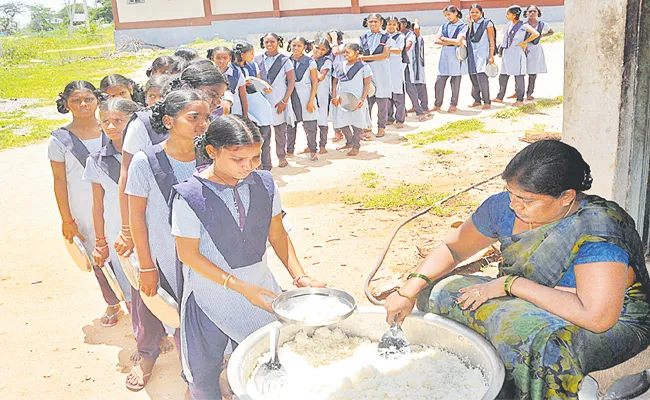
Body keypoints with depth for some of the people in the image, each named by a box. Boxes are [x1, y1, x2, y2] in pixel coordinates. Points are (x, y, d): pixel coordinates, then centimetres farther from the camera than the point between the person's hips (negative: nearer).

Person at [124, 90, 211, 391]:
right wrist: (146, 267, -7)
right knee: (151, 314, 19)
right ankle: (147, 358, 50)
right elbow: (136, 216, -10)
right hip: (158, 257, -1)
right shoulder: (145, 161, -16)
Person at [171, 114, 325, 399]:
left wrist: (299, 277, -11)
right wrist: (239, 286, -19)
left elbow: (277, 235, 1)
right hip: (211, 294, -3)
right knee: (205, 368, 15)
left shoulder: (264, 184, -9)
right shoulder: (190, 196, -20)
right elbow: (189, 255, -15)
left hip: (258, 285, 3)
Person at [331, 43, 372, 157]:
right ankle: (349, 142, 30)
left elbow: (367, 84, -4)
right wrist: (334, 97, 0)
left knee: (357, 123, 2)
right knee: (341, 122, 9)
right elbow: (335, 82, 12)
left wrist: (363, 99, -13)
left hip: (356, 100, -5)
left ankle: (356, 146, 14)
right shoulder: (339, 66, 9)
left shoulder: (363, 67, -4)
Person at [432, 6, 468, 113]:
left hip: (456, 56, -3)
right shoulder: (444, 26, 12)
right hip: (444, 56, 3)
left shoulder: (463, 26, -1)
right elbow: (437, 41, 0)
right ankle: (437, 104, 11)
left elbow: (458, 41, -14)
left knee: (455, 82, 3)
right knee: (439, 81, 0)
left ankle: (453, 105, 14)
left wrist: (443, 38, -4)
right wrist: (452, 42, -10)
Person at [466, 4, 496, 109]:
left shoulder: (487, 23, 0)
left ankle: (487, 102, -7)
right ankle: (477, 100, 16)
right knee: (473, 78, 5)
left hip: (482, 54, -5)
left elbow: (491, 41, -3)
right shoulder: (470, 24, 15)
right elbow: (468, 38, 5)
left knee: (482, 78, -13)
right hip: (472, 54, 5)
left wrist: (491, 56, -9)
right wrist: (470, 25, -1)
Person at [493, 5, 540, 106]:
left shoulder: (523, 26, -10)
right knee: (503, 76, 10)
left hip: (517, 54, -7)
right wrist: (501, 52, 17)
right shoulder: (509, 24, 10)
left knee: (519, 77, 0)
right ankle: (500, 97, 20)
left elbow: (536, 34, -18)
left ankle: (520, 100, 6)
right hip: (506, 53, 7)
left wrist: (524, 43, -13)